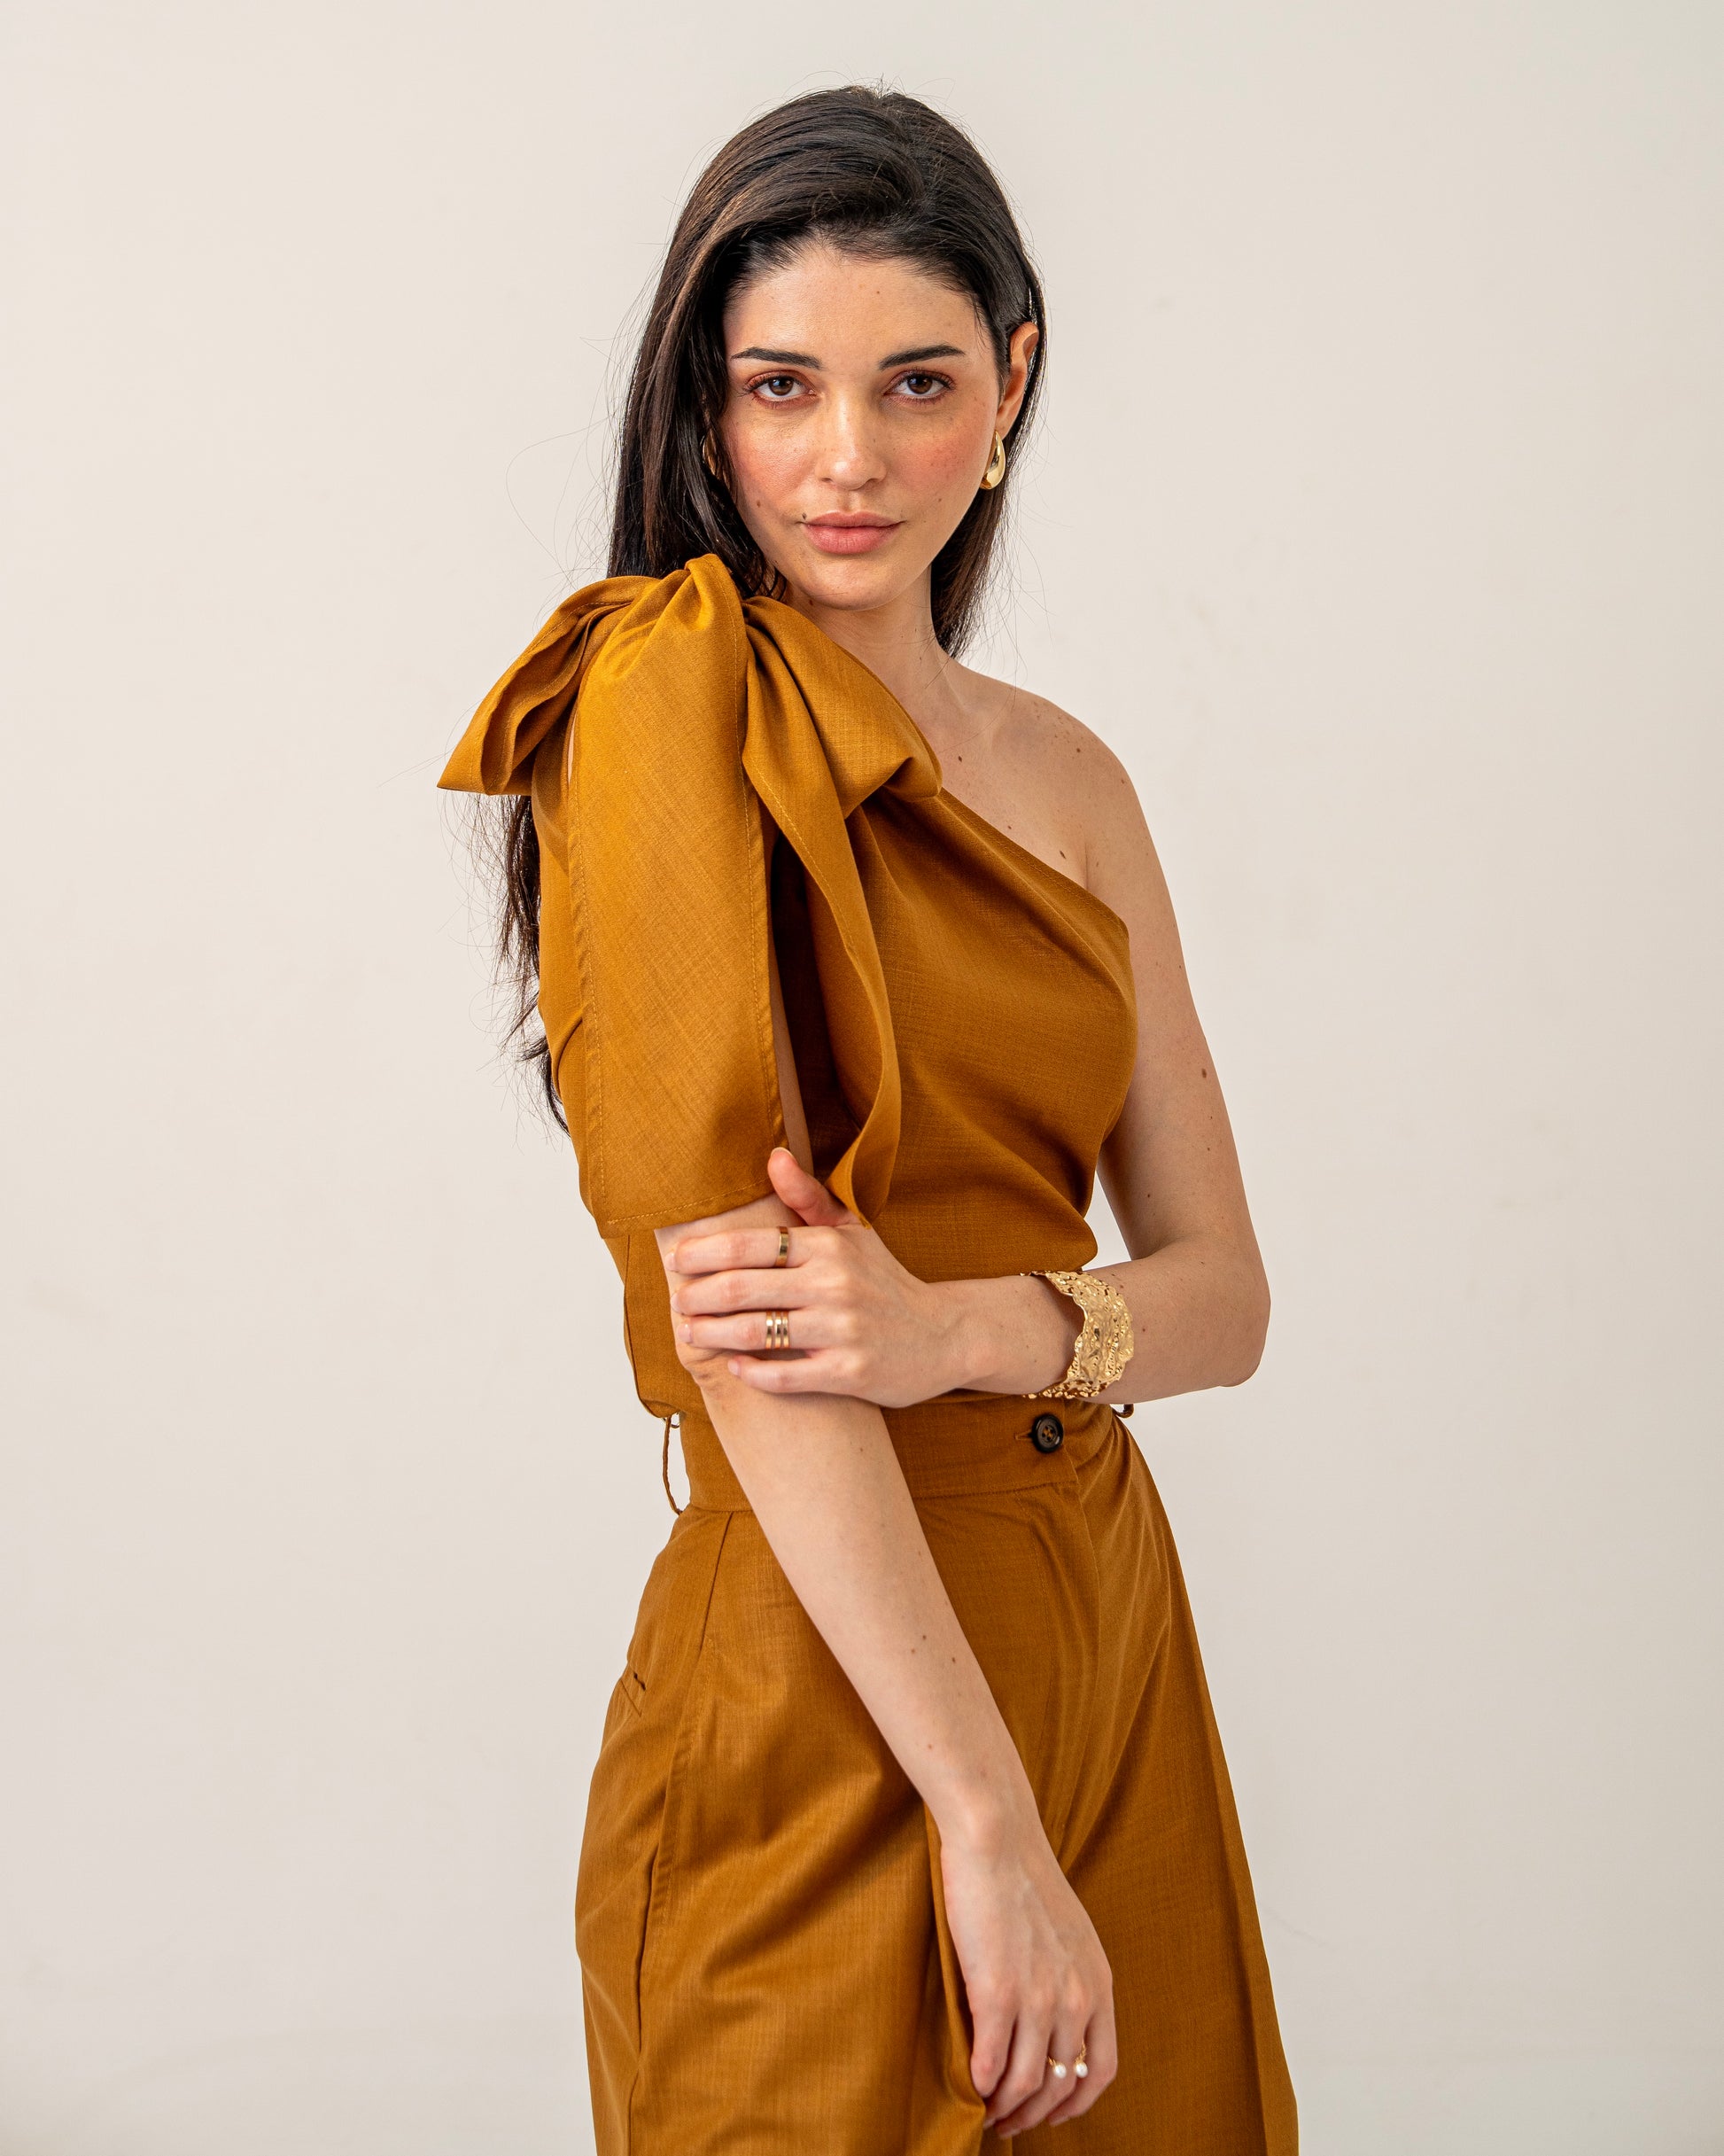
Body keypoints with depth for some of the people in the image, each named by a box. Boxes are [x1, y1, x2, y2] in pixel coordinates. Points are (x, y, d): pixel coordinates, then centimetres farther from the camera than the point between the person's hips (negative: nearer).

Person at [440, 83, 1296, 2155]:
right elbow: (737, 1315, -18)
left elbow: (1223, 1289, 5)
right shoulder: (673, 688, -11)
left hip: (1100, 1623, 7)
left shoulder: (1064, 776, 9)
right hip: (832, 1700, -7)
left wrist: (960, 1330, -17)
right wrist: (987, 1818, -21)